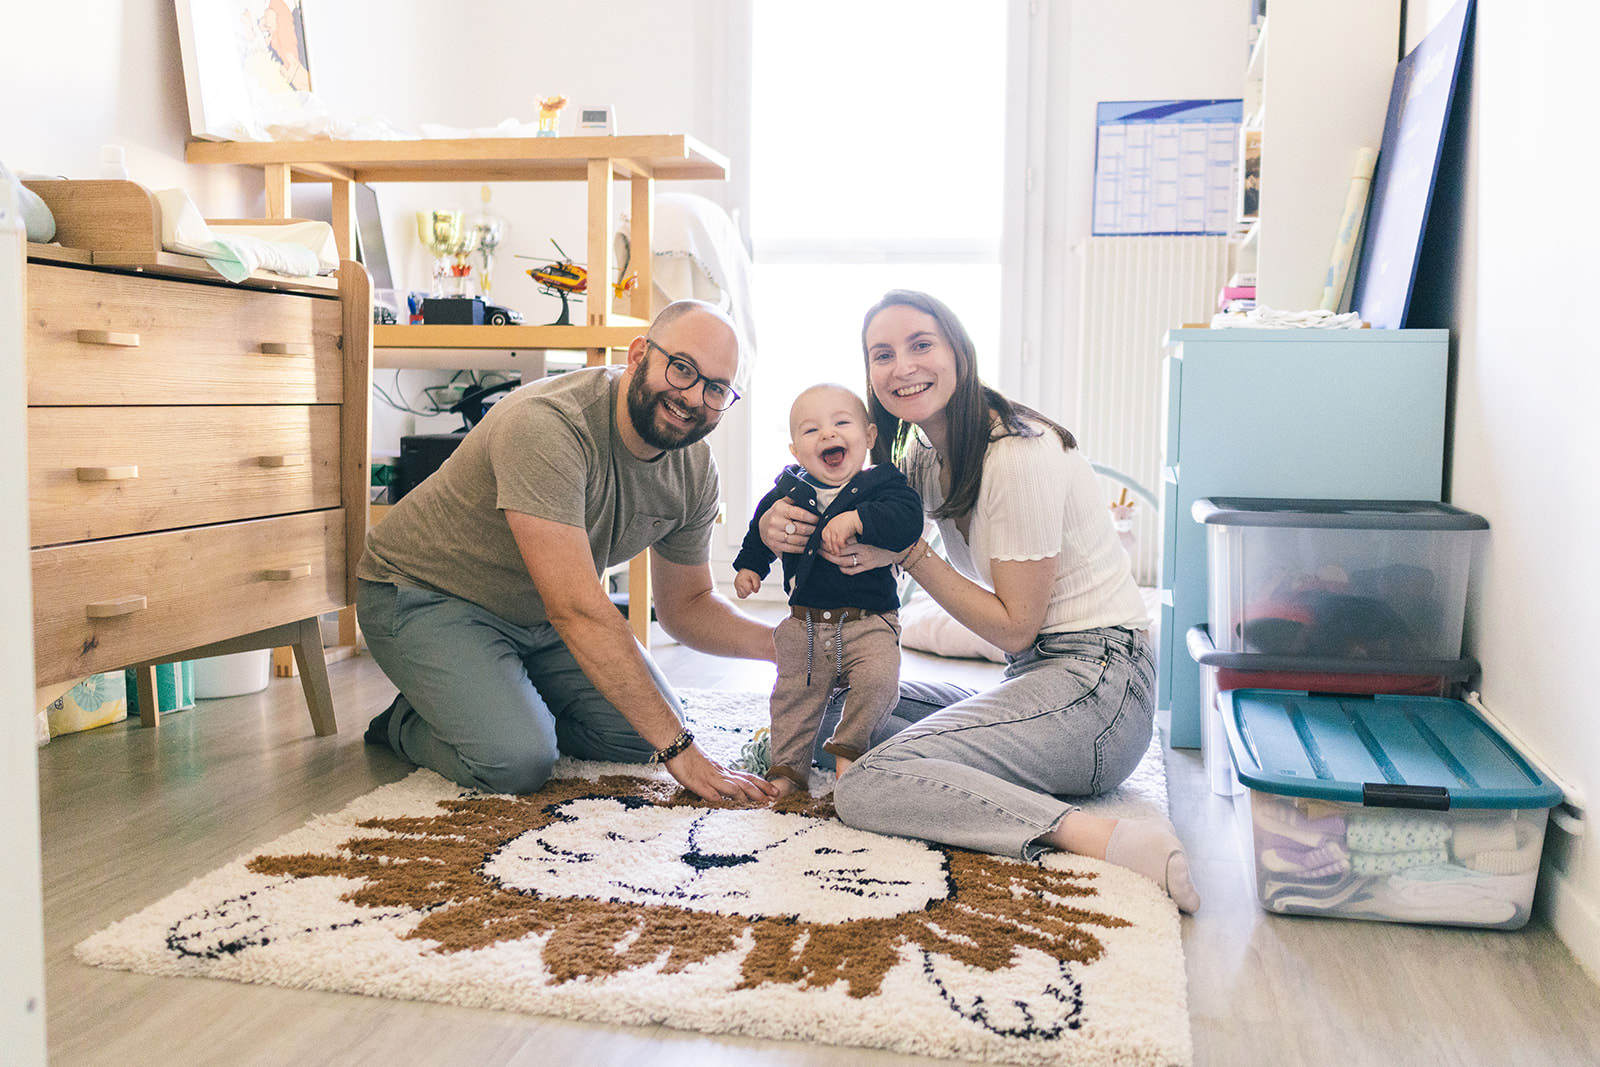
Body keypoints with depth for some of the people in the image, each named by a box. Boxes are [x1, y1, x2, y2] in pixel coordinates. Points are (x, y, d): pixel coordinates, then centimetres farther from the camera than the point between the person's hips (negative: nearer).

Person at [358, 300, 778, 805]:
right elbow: (578, 610, -38)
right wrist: (677, 747, -35)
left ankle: (504, 707, 18)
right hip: (428, 596, -7)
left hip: (537, 611, 7)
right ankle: (407, 722, 6)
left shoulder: (695, 468, -9)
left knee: (639, 734, -4)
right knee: (517, 761, -26)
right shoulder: (546, 426, -34)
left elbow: (685, 606, 2)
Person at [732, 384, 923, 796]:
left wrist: (856, 519, -32)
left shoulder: (883, 483, -6)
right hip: (804, 624, 3)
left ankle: (848, 746, 2)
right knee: (795, 696, 5)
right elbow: (761, 529, 23)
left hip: (869, 621, -3)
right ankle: (788, 767, 22)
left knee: (879, 680, -22)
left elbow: (906, 519, -24)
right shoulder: (787, 492, 5)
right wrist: (749, 565, 13)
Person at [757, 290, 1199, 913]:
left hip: (1096, 690, -9)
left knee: (865, 786, -24)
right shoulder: (925, 456, 10)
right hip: (1036, 679, 9)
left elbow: (1014, 626, -13)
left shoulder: (1020, 454, -17)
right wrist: (781, 525, -10)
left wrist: (906, 553, -15)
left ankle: (1103, 838, -32)